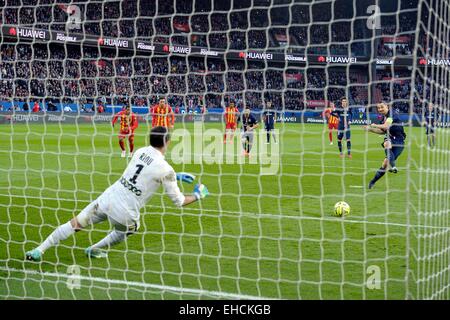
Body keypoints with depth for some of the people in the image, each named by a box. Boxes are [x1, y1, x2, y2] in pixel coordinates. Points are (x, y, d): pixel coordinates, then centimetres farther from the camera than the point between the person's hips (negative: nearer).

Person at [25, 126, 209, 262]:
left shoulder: (141, 151, 9)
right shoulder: (166, 169, -8)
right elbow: (179, 201, 2)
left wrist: (176, 176, 34)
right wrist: (197, 195, 20)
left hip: (107, 198, 4)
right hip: (124, 213, -4)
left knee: (75, 224, 10)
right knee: (125, 231, 31)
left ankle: (39, 250, 3)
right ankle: (94, 250, 39)